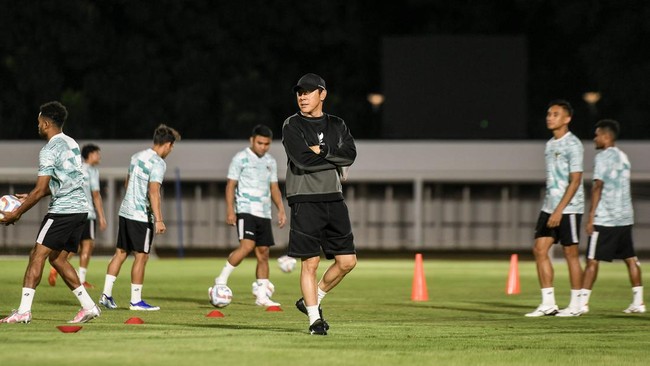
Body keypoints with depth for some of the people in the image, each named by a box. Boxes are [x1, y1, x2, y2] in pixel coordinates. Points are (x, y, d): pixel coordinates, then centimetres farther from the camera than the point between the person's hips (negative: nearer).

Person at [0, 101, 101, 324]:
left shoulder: (49, 150, -12)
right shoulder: (72, 144, 16)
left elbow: (40, 190, -16)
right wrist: (30, 197, 27)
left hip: (62, 211, -9)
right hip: (80, 208, 9)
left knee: (37, 255, -7)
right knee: (57, 259, 15)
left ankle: (24, 310, -14)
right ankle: (88, 306, 11)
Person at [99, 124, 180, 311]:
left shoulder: (137, 156, 13)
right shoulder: (158, 163, -13)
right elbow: (153, 191, -21)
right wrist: (158, 220, -23)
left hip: (125, 211, 8)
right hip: (142, 215, -8)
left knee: (120, 253, 12)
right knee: (141, 257, -1)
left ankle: (106, 294, 9)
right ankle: (136, 301, 2)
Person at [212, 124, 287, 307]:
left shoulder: (270, 161, 15)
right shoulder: (241, 158, -3)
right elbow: (231, 185, -5)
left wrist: (281, 209, 11)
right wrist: (230, 210, -13)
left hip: (264, 213, 6)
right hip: (245, 210, -6)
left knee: (263, 252, 3)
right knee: (247, 245, -23)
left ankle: (262, 296, 6)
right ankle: (222, 279, -12)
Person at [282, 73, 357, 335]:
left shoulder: (337, 125, 13)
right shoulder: (292, 126, 0)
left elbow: (350, 154, -3)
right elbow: (303, 160, -15)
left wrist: (322, 151, -13)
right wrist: (335, 159, -6)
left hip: (333, 198, 5)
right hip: (305, 200, -5)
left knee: (347, 261, 3)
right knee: (310, 262, -6)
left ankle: (311, 300, 20)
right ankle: (314, 317, 2)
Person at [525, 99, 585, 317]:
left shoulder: (573, 145, -11)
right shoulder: (550, 144, 14)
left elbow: (575, 181, -16)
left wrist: (559, 210, -21)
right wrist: (551, 208, 18)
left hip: (568, 208, -8)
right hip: (549, 207, 8)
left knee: (571, 253, -1)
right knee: (540, 250, 1)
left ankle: (575, 304, 7)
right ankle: (548, 303, 4)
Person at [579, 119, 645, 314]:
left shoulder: (602, 157, -8)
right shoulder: (623, 157, 16)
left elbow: (598, 186, -14)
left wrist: (591, 216, -14)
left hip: (605, 219, -8)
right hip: (625, 217, 8)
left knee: (592, 260, -7)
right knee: (630, 259, 10)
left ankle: (582, 302, -11)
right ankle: (638, 302, 9)